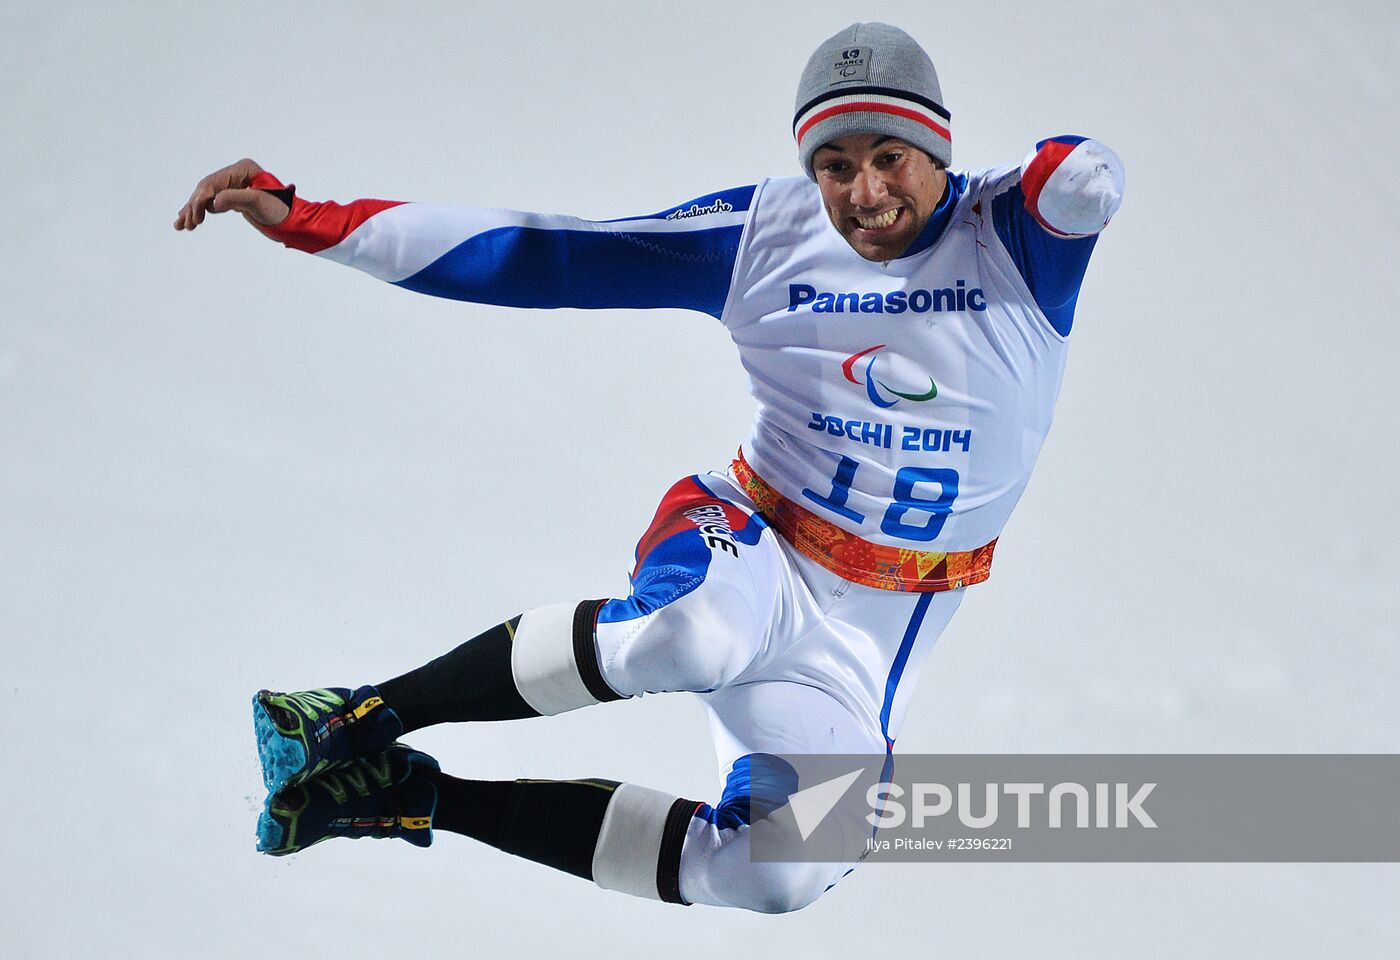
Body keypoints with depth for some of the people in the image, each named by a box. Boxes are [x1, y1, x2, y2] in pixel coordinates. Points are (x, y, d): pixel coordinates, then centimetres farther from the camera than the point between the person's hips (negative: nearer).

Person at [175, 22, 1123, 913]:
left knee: (779, 877, -19)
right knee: (696, 635, -41)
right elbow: (536, 255, -9)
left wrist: (1066, 174, -50)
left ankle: (415, 795, -7)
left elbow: (1090, 183, -31)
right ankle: (365, 717, -23)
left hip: (870, 636, 2)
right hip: (751, 543, -2)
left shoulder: (1009, 233, -8)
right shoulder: (764, 234, -8)